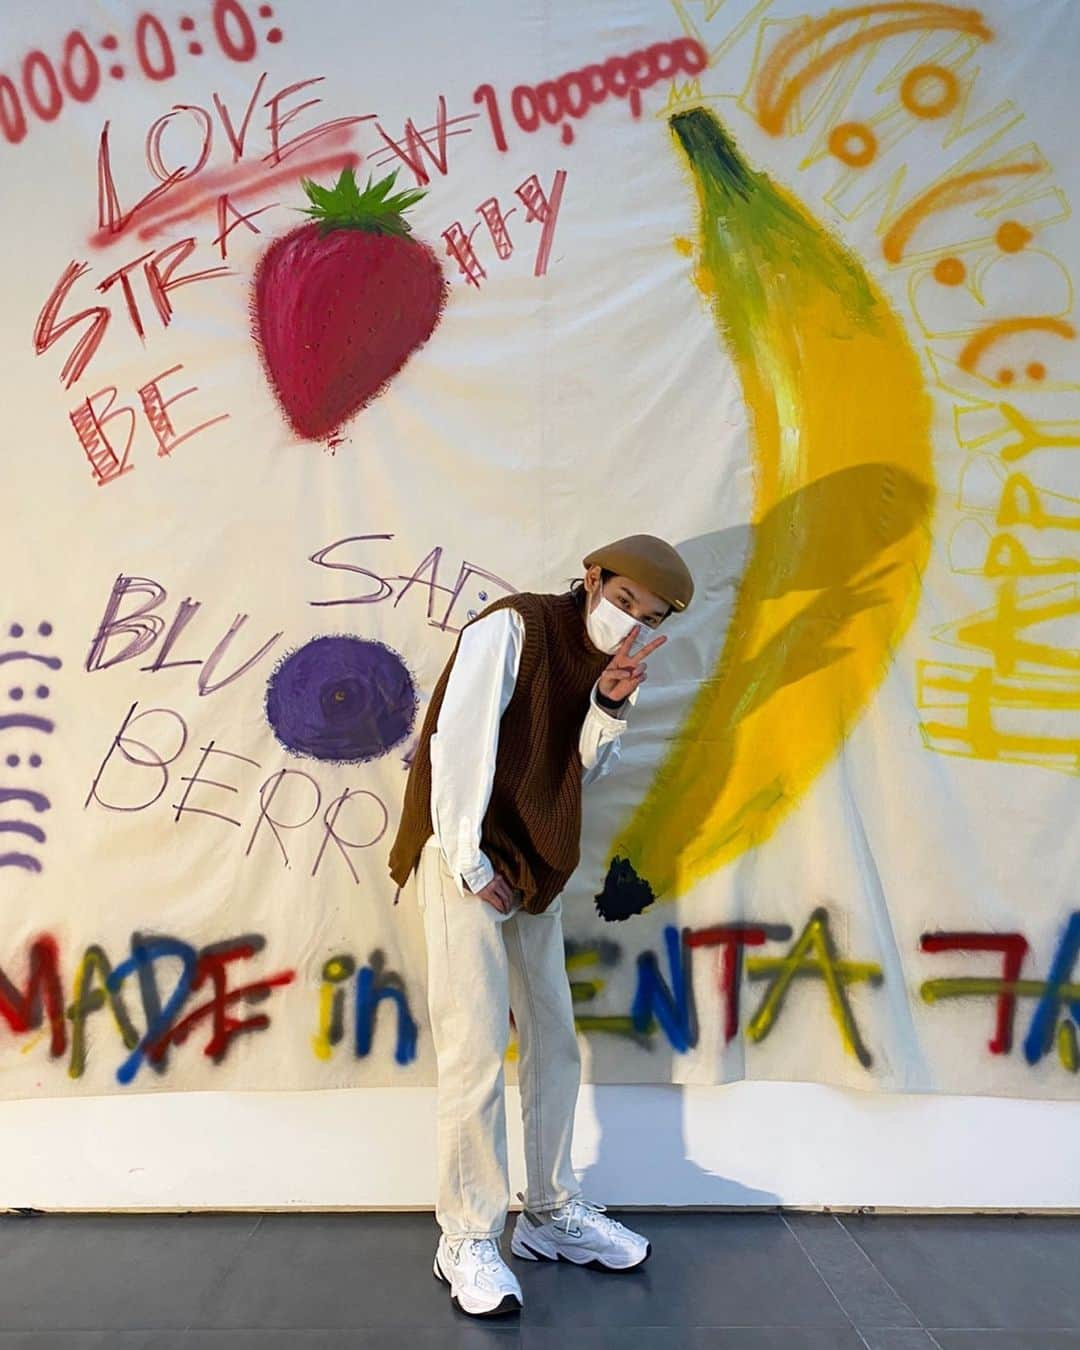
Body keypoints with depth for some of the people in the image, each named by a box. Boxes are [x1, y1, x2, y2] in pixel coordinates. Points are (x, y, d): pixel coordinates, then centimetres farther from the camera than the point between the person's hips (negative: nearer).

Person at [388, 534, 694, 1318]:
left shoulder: (606, 663, 10)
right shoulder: (513, 628, -12)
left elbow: (582, 772, 5)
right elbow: (458, 740, -18)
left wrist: (610, 704, -12)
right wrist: (468, 861, -16)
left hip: (537, 871, 8)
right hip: (470, 861, -8)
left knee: (554, 1041, 13)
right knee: (477, 1050, -5)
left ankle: (552, 1215, 29)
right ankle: (467, 1241, 11)